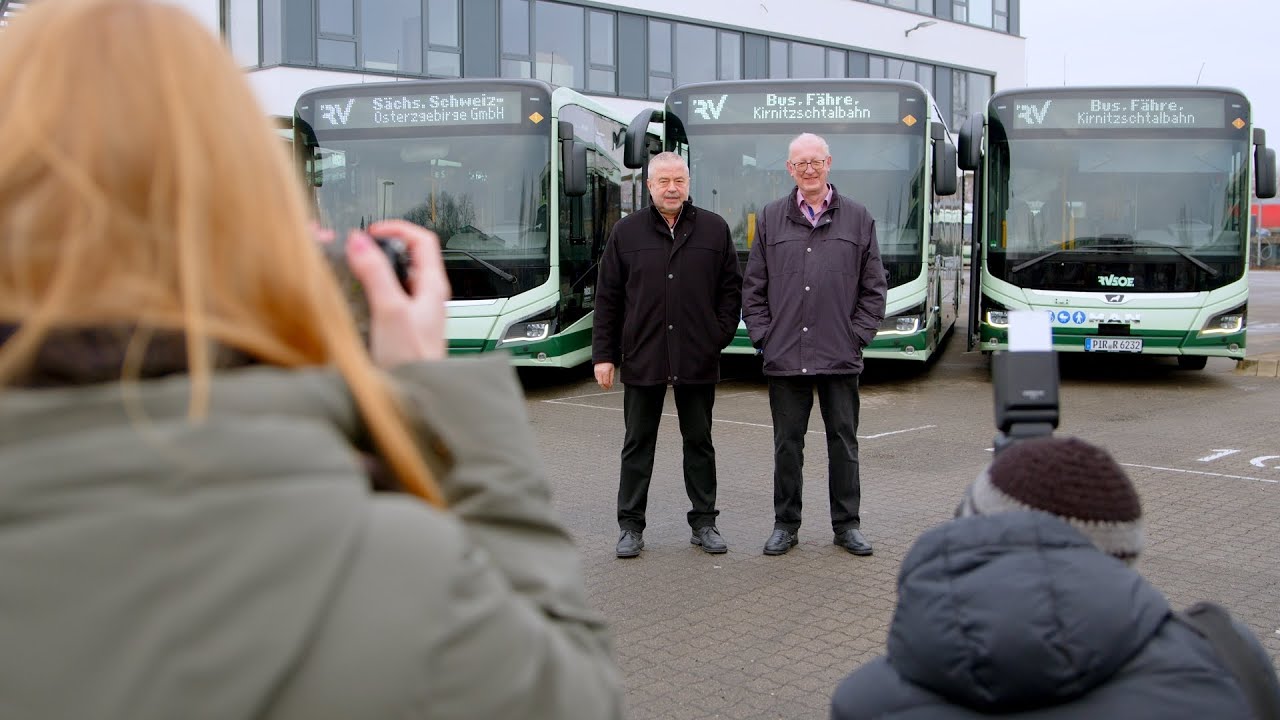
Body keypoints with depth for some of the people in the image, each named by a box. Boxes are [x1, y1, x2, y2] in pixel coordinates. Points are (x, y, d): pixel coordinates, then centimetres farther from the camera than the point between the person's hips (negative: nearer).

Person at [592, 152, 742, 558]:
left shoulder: (714, 230, 6)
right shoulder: (627, 232, 4)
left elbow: (731, 289, 9)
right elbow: (607, 298, 5)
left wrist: (721, 335, -2)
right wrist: (604, 354, 0)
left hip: (697, 360, 1)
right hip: (642, 358, 0)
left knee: (699, 443, 10)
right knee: (638, 446, 6)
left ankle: (704, 523, 21)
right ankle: (631, 527, 14)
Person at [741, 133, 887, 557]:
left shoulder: (858, 219, 7)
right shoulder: (770, 219, 9)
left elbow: (874, 287, 8)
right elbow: (753, 287, 10)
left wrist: (859, 335, -1)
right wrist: (762, 335, 1)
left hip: (840, 357, 0)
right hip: (784, 357, 0)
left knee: (843, 442, 6)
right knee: (787, 444, 7)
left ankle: (847, 525, 18)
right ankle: (785, 525, 17)